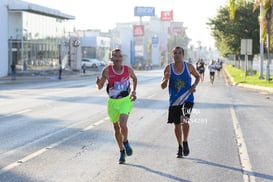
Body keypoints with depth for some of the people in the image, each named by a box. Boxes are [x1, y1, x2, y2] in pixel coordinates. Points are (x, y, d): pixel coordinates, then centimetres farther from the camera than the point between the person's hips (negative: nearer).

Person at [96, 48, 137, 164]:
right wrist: (99, 83, -29)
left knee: (122, 124, -22)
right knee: (116, 128, 11)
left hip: (126, 100, -1)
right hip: (112, 102, 1)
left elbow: (134, 79, 14)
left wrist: (133, 91, 3)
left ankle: (126, 142, 9)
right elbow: (100, 87, -7)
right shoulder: (107, 70, -11)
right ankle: (122, 152, 29)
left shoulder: (128, 69, -8)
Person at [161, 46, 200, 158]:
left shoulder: (189, 67, -1)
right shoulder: (168, 68, -2)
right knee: (177, 124, 10)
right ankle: (180, 147, 28)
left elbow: (197, 76, 16)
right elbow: (163, 86, 0)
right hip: (174, 101, 2)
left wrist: (194, 85, -2)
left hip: (187, 99, -2)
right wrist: (165, 79, -21)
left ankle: (185, 143, -1)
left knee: (184, 120, -22)